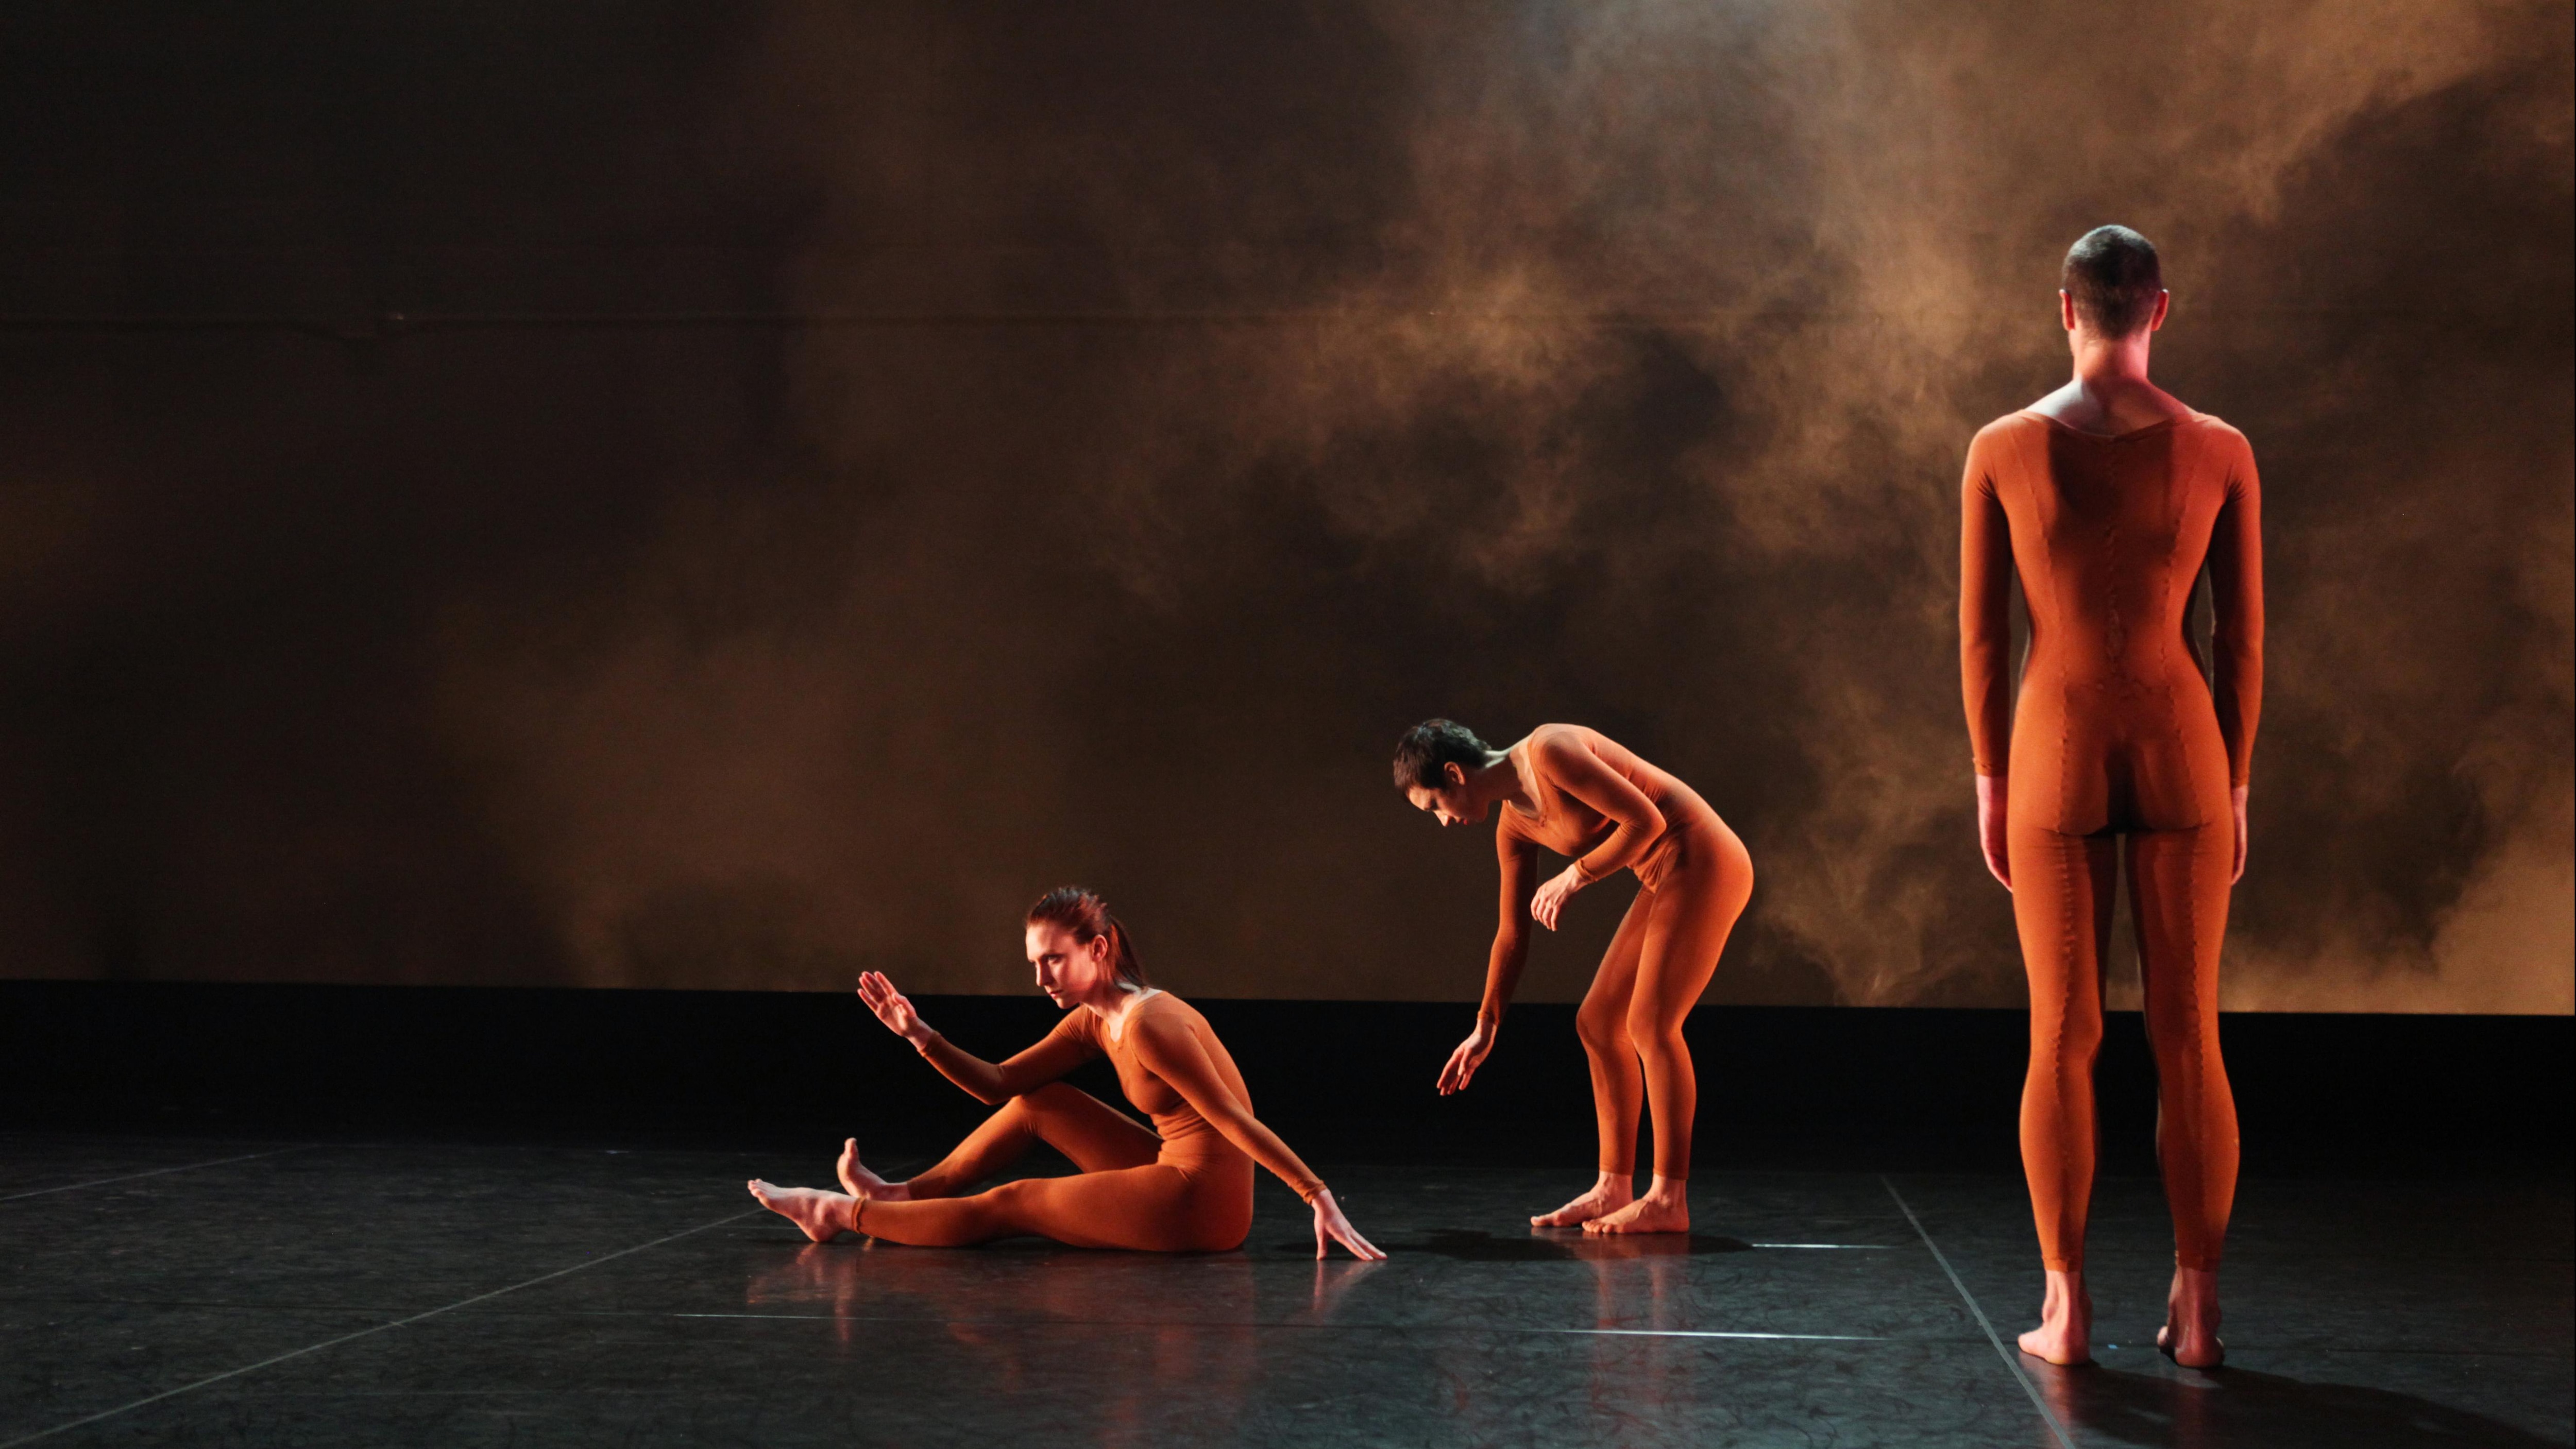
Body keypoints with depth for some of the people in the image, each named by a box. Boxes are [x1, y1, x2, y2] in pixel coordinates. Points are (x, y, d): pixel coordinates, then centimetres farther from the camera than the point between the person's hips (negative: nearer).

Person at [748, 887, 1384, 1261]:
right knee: (1038, 1103, 16)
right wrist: (918, 1034, 0)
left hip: (1201, 1206, -9)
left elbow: (1235, 1119, -22)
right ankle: (904, 1196, 25)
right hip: (1175, 1180, 9)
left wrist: (1320, 1198, -25)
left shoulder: (1148, 1024, -21)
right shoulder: (1093, 1022, 7)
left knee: (1008, 1206, 1)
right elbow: (998, 1085, 10)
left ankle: (845, 1213, 15)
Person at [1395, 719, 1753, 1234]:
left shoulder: (1549, 753, -18)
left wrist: (1574, 876, -15)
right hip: (1666, 881, 9)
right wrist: (1485, 1028, 19)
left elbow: (1646, 820, -21)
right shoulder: (1513, 826, 9)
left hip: (1702, 862, -9)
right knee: (1597, 1023, 7)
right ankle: (1614, 1187, 12)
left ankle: (1669, 1200, -9)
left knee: (1651, 1023, -13)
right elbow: (1512, 933, 16)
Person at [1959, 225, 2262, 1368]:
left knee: (2062, 1037, 4)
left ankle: (2066, 1309, 4)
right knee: (2187, 1036, 5)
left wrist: (1990, 782, 8)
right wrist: (2234, 789, 10)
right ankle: (2196, 1311, 7)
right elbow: (2240, 638, 1)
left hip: (2058, 758, 0)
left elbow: (1981, 632, -1)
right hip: (2181, 757, 0)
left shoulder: (2003, 448, -4)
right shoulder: (2220, 451, -2)